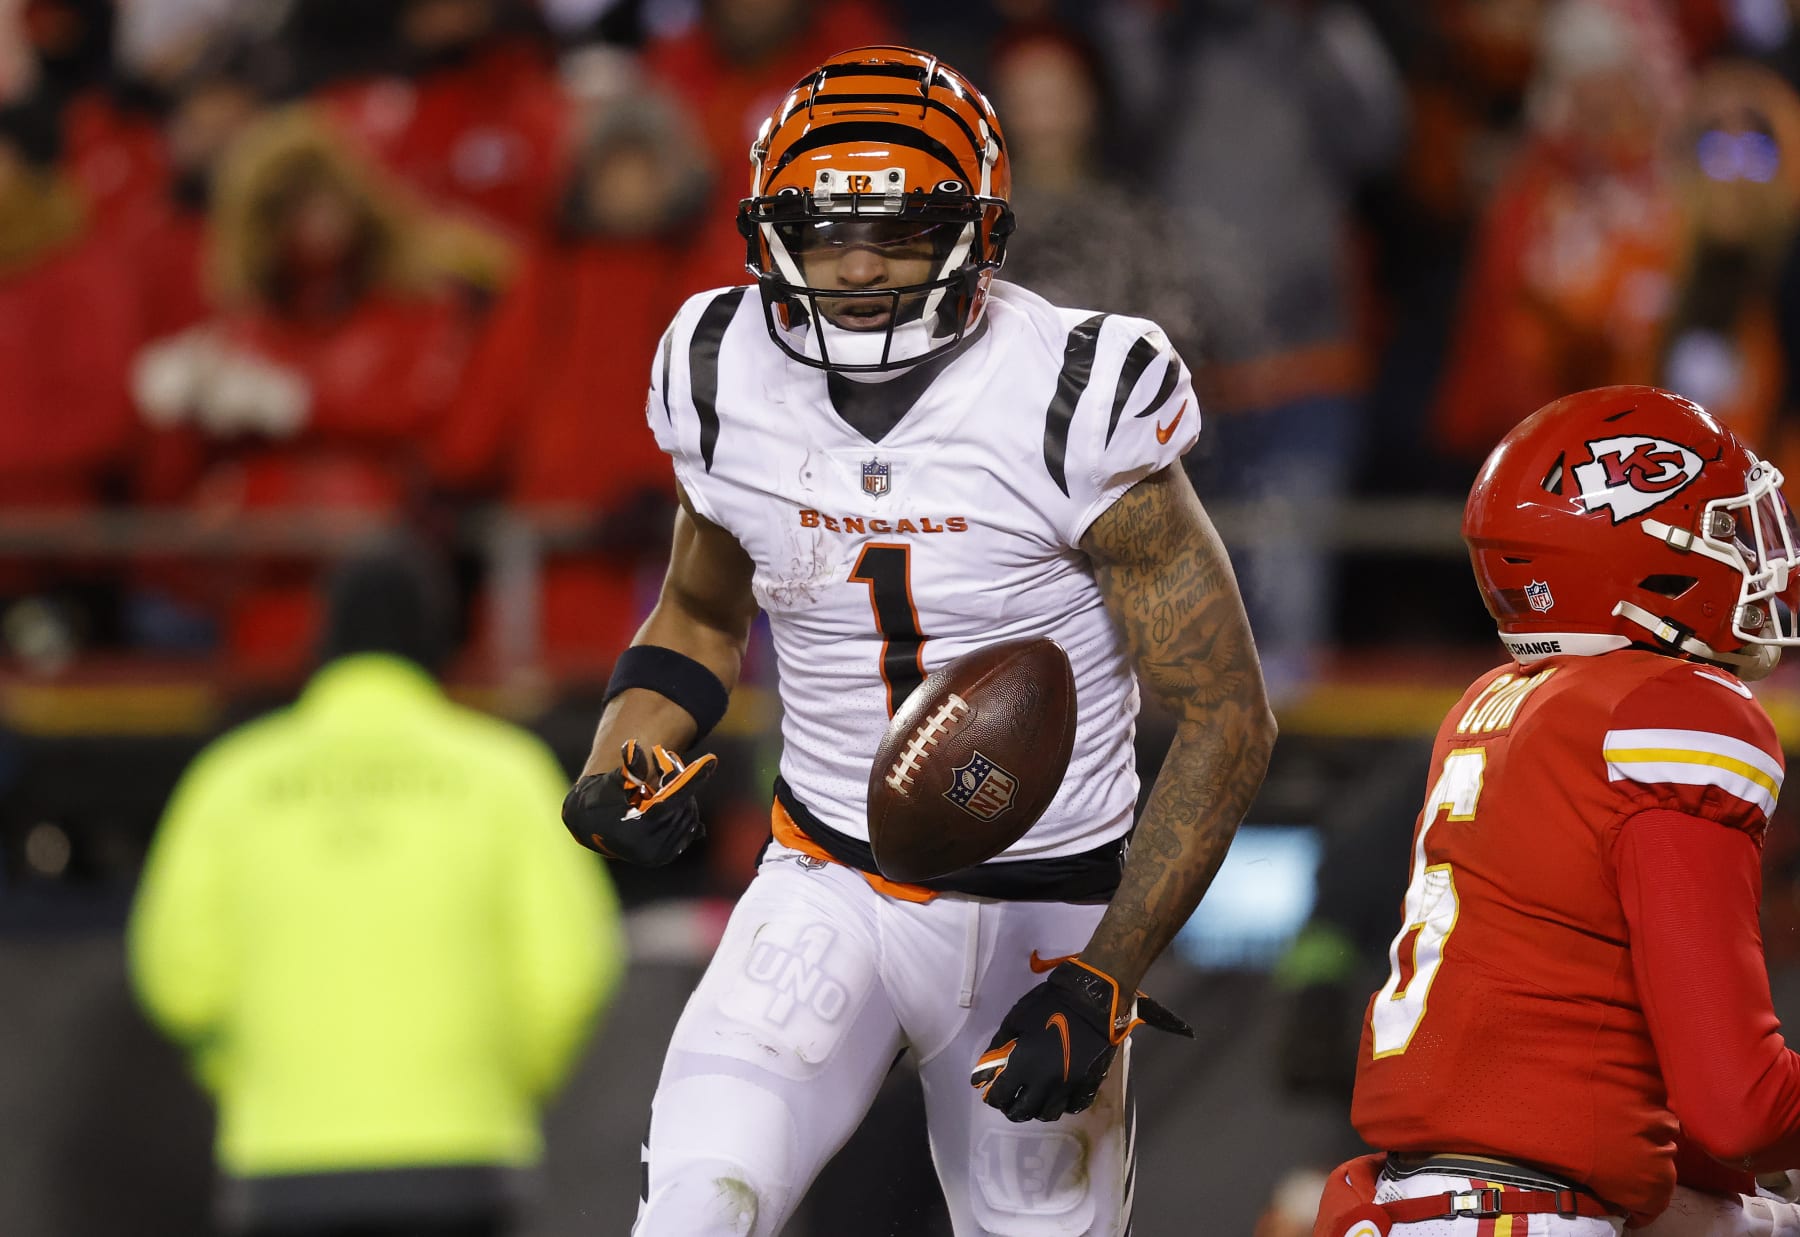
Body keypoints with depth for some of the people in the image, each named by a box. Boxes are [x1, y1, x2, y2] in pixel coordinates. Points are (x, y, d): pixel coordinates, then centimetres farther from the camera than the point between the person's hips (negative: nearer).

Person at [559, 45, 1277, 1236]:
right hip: (827, 895, 2)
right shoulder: (733, 391, -4)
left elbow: (1226, 717, -12)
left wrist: (1104, 983, -17)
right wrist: (626, 763, -4)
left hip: (1041, 919, -2)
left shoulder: (1075, 412, -17)